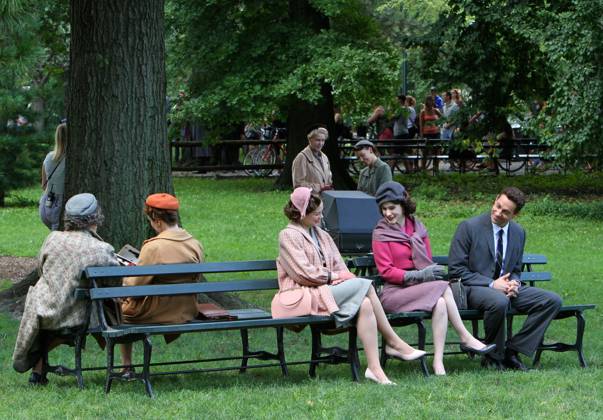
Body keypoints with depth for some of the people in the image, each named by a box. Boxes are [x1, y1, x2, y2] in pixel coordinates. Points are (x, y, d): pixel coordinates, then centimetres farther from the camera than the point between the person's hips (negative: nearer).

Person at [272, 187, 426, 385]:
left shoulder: (322, 235, 24)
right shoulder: (289, 235, 0)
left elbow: (340, 268, 18)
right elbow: (304, 274, -10)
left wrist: (347, 279, -4)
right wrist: (333, 276, -5)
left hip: (326, 291, 7)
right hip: (303, 297, -7)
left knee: (365, 305, -23)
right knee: (364, 285, -23)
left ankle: (375, 368, -27)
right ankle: (394, 342, -19)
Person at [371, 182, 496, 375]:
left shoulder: (418, 227, 18)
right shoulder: (380, 234, 3)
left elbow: (428, 261, 19)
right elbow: (386, 271, -4)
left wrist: (431, 272, -7)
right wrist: (418, 276, -16)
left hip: (423, 286, 5)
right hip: (395, 291, -5)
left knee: (440, 303, -31)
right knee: (442, 288, -29)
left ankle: (438, 362, -36)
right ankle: (466, 338, -24)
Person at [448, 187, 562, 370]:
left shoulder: (518, 233, 10)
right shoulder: (469, 227, -8)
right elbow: (456, 270, -10)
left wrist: (514, 283, -6)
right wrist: (491, 284, -18)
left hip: (505, 288, 6)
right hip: (474, 289, -6)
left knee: (552, 300, -12)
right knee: (499, 301, -40)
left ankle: (512, 350, -10)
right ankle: (493, 357, -17)